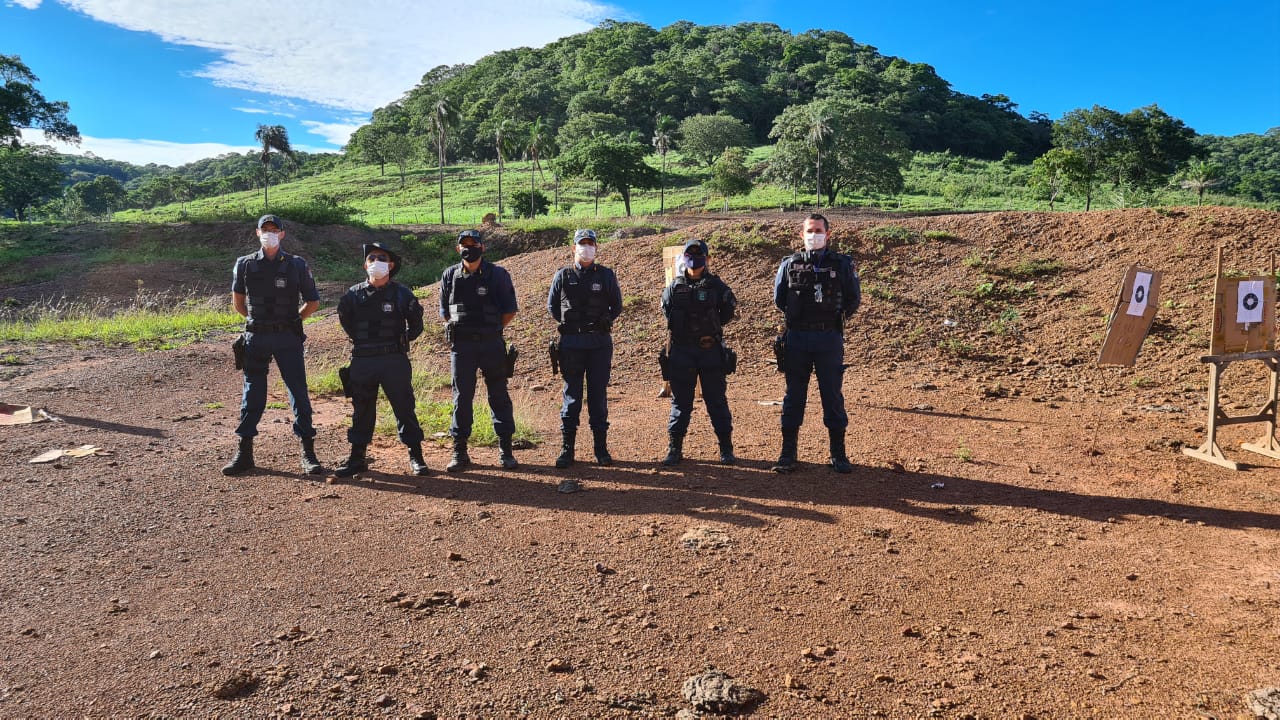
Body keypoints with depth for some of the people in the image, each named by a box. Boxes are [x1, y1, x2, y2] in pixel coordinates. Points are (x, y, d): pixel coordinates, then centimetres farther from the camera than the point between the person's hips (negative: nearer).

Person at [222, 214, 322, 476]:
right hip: (256, 338, 2)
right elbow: (237, 301, 18)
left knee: (299, 393, 0)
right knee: (252, 395, 8)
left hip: (287, 339, -1)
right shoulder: (245, 264, 4)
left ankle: (308, 453, 6)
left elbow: (313, 302, 8)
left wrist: (292, 321, 8)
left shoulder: (296, 265, 0)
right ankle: (244, 453, 17)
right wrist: (255, 320, 14)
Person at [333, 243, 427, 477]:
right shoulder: (354, 294, 3)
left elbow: (416, 325, 11)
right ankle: (357, 457, 21)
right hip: (362, 361, 2)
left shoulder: (401, 294, -1)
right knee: (361, 411, 11)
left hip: (394, 361, -2)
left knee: (404, 408, 2)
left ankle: (416, 456, 11)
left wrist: (403, 339, 5)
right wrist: (358, 340, 16)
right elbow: (344, 318, 21)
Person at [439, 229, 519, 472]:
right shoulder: (450, 275, 6)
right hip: (461, 345, 2)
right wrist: (458, 330, 7)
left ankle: (505, 449, 14)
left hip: (492, 344, -2)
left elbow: (509, 311, 2)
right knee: (461, 397, 5)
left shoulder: (497, 274, -2)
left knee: (499, 396, 5)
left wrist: (490, 330, 4)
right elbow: (445, 312, 15)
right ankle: (459, 451, 13)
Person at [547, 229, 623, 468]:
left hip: (600, 343, 0)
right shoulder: (563, 276, 5)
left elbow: (617, 306, 12)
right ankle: (566, 448, 10)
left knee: (598, 395, 5)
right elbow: (552, 306, 13)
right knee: (571, 396, 3)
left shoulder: (606, 275, 6)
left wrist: (601, 324, 2)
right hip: (571, 343, 0)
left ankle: (601, 448, 13)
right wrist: (570, 324, 5)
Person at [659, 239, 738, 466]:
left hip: (710, 350, -1)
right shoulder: (674, 287, 5)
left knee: (717, 400, 4)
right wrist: (682, 329, 11)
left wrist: (711, 327, 6)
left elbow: (728, 312, 10)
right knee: (680, 401, 7)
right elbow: (666, 311, 16)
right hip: (681, 351, 1)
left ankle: (726, 449, 13)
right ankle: (674, 449, 14)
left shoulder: (716, 285, 2)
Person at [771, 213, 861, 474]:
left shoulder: (842, 264, 1)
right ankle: (788, 453, 14)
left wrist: (834, 319, 10)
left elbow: (854, 299, 9)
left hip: (830, 338, -1)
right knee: (794, 397, 6)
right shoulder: (789, 265, 4)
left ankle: (838, 454, 15)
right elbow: (779, 299, 14)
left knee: (833, 396, 5)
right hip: (796, 338, 1)